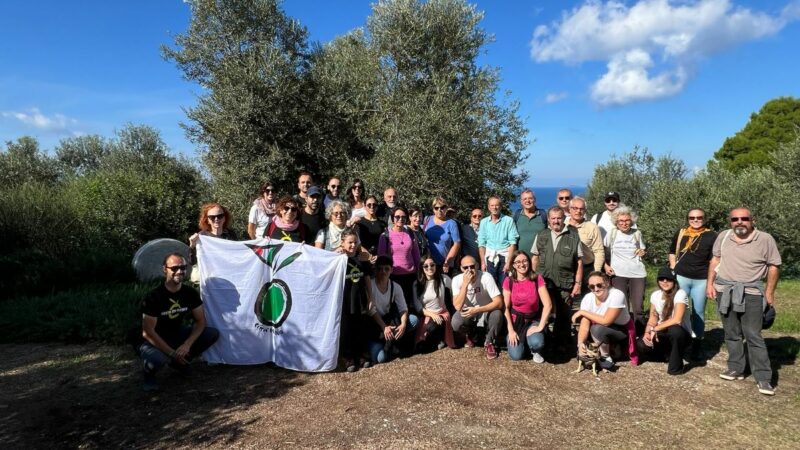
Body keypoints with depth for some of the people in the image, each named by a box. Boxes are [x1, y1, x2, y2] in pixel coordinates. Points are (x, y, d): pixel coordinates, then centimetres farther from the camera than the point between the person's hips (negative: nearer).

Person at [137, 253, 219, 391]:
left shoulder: (190, 293, -9)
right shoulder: (153, 297, -24)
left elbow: (200, 321, -6)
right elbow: (148, 332, -23)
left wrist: (187, 345, -22)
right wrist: (172, 353, -25)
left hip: (177, 335, 6)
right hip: (154, 341, -5)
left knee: (213, 333, -12)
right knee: (156, 359, -40)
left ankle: (180, 362, 8)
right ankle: (149, 374, 0)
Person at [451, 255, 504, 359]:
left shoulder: (486, 277, -24)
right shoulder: (457, 280, -20)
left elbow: (499, 302, -28)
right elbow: (458, 307, -30)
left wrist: (477, 310, -37)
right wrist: (465, 284, -38)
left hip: (486, 311, -1)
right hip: (468, 312, 1)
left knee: (497, 314, -33)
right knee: (456, 323, -30)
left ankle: (489, 342, -4)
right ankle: (469, 335, 9)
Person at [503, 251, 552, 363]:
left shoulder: (537, 279, -12)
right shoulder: (509, 281, -9)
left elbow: (548, 305, -15)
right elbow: (506, 308, -7)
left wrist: (540, 326, -19)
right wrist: (511, 330, -12)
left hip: (533, 320, -1)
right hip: (515, 320, 1)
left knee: (537, 343, -30)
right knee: (516, 356, -13)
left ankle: (535, 351, 9)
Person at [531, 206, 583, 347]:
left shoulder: (574, 236, 1)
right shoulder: (541, 236, 8)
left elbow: (579, 261, 1)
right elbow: (534, 258, 12)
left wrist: (578, 283, -3)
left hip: (565, 285, -2)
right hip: (543, 283, 2)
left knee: (564, 316, 6)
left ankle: (562, 345, 21)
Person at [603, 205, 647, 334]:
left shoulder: (637, 233, 5)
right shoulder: (612, 233, 0)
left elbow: (643, 250, 19)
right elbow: (603, 251, 6)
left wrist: (643, 252, -4)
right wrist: (606, 266, -6)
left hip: (637, 273, 1)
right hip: (618, 274, -1)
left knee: (638, 307, 1)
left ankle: (639, 335, 14)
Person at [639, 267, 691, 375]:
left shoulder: (680, 294, -19)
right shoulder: (655, 295, -1)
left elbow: (676, 320, -30)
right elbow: (652, 319, 3)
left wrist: (655, 329, -25)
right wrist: (648, 332, -17)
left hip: (681, 334, -5)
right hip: (663, 334, 5)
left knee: (674, 330, -40)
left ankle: (676, 365, -15)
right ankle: (665, 352, 14)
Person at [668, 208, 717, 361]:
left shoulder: (711, 236, 0)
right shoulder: (680, 233, 5)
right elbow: (672, 252, 17)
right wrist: (674, 270, 6)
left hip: (701, 280, -1)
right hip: (681, 277, 1)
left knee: (699, 312, 8)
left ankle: (697, 345, 18)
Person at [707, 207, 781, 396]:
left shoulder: (765, 239, -8)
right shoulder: (723, 237, 3)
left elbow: (773, 266, -3)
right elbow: (715, 259, 11)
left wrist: (770, 292, -3)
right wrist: (710, 283, 7)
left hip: (751, 293, -4)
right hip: (724, 290, 4)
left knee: (753, 335, -3)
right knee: (731, 333, 12)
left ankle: (763, 378, 5)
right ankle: (736, 368, 23)